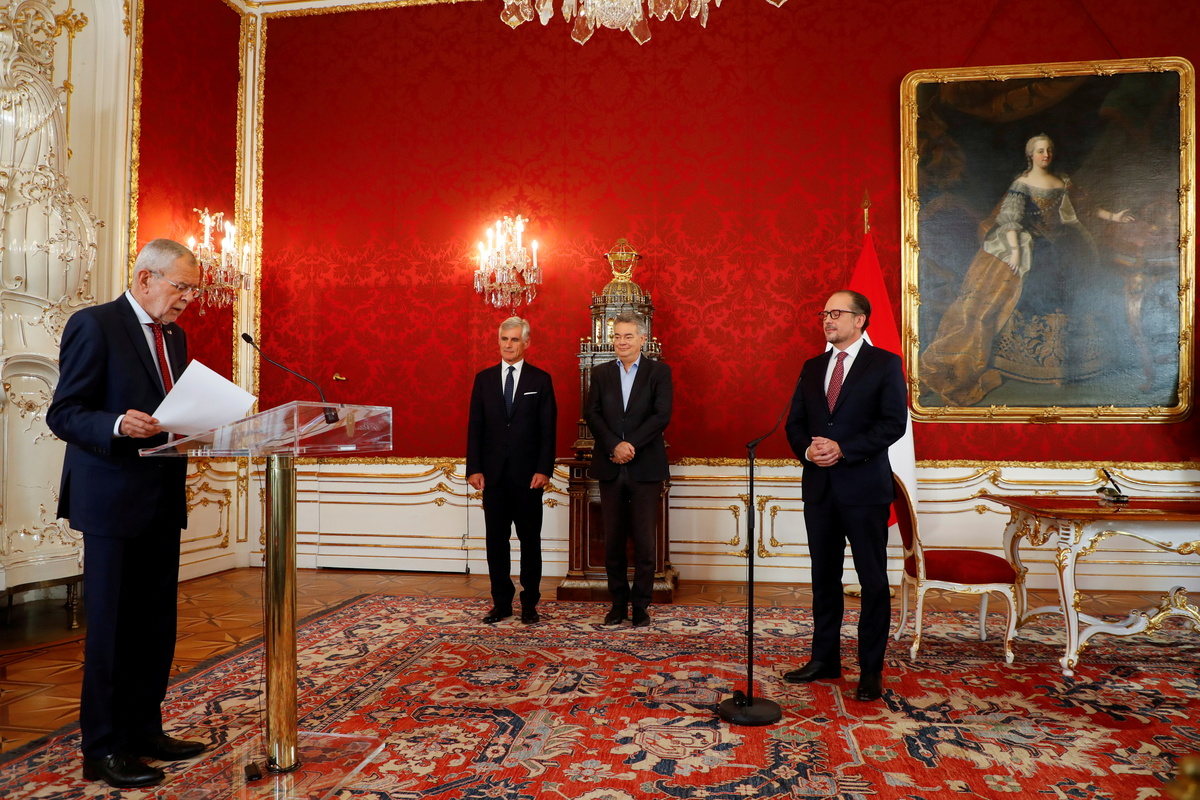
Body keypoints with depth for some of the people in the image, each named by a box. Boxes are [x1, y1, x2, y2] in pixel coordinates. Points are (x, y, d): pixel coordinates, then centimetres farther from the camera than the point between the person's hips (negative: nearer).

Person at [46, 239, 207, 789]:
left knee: (156, 625, 13)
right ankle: (103, 749, 15)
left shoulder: (174, 336, 15)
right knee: (110, 626, 2)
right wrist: (117, 425, -29)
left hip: (162, 500, 7)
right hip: (112, 500, -7)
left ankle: (144, 731, 27)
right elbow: (63, 414, -11)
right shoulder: (93, 325, -8)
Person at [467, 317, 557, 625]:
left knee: (530, 540, 6)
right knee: (496, 541, 7)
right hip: (493, 473, 2)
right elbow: (475, 426, 5)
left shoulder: (540, 379, 2)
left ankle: (529, 604, 16)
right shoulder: (484, 378, 8)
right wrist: (474, 468, -3)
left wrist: (544, 470, -10)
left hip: (528, 474, -2)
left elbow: (548, 429, -1)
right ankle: (501, 603, 17)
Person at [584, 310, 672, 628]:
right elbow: (592, 414, 0)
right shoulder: (601, 373, 10)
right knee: (613, 540, 8)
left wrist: (631, 445, -16)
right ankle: (619, 602, 19)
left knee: (644, 540, 3)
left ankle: (641, 605, 14)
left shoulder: (659, 372, 2)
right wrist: (614, 446, -14)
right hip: (610, 468, 3)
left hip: (645, 468, -2)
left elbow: (662, 415, -8)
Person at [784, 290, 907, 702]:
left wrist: (842, 449, -18)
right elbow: (795, 423, 12)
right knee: (824, 578, 12)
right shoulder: (812, 368, 13)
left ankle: (871, 671, 12)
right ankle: (825, 659, 24)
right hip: (819, 486, 5)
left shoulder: (885, 364, -2)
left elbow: (894, 422, -11)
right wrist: (808, 449, -9)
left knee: (873, 581, 2)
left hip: (864, 486, -5)